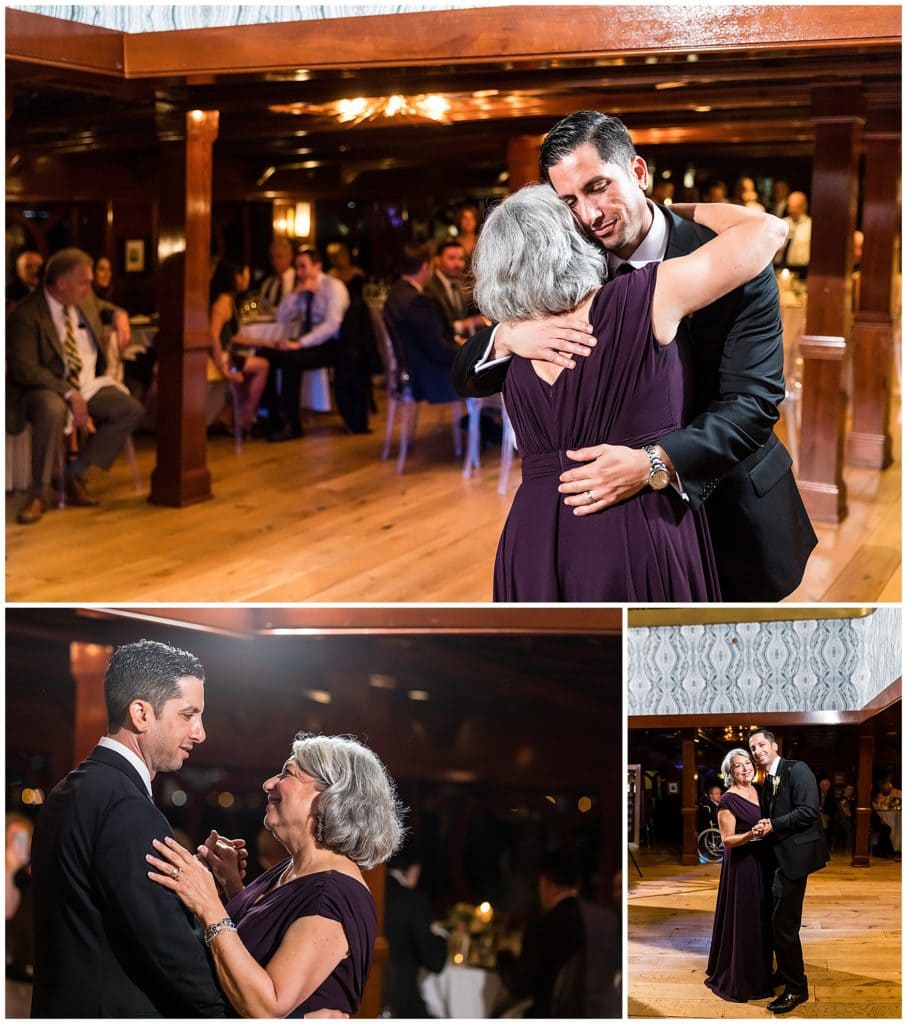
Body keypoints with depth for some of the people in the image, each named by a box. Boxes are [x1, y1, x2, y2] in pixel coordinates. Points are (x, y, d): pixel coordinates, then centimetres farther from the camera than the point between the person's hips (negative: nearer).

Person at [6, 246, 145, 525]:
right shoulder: (26, 315, -16)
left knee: (132, 410, -17)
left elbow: (105, 308, 30)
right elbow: (25, 369, -23)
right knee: (52, 410, -41)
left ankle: (74, 472, -6)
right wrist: (70, 395, -29)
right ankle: (39, 492, -23)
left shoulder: (86, 301, 5)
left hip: (89, 386, 7)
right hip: (47, 389, -7)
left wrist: (119, 316, 4)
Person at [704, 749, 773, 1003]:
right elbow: (727, 839, -15)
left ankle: (759, 972, 26)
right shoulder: (728, 801, -13)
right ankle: (738, 979, 7)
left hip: (760, 863, 7)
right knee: (742, 920, -3)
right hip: (740, 865, -7)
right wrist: (750, 835, -30)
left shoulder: (758, 792, 8)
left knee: (761, 919, 14)